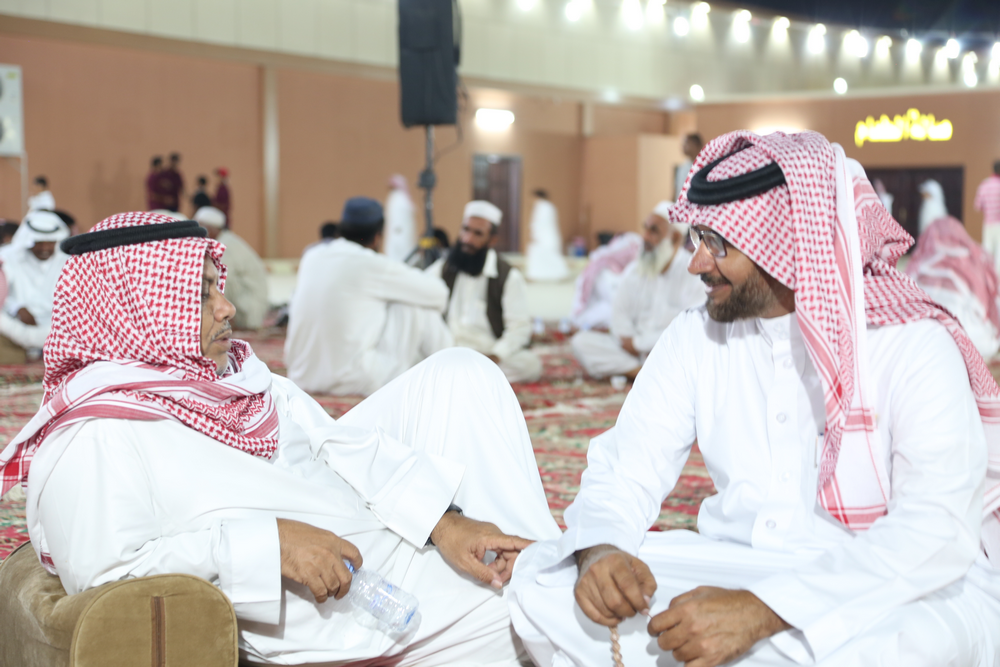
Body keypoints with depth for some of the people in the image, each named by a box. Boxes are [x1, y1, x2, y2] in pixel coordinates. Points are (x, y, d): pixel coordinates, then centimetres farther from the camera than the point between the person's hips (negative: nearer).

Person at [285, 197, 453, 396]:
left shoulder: (312, 256, 6)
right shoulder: (371, 265, -11)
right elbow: (438, 293, -2)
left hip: (301, 378, 7)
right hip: (352, 382, -7)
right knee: (417, 303, 5)